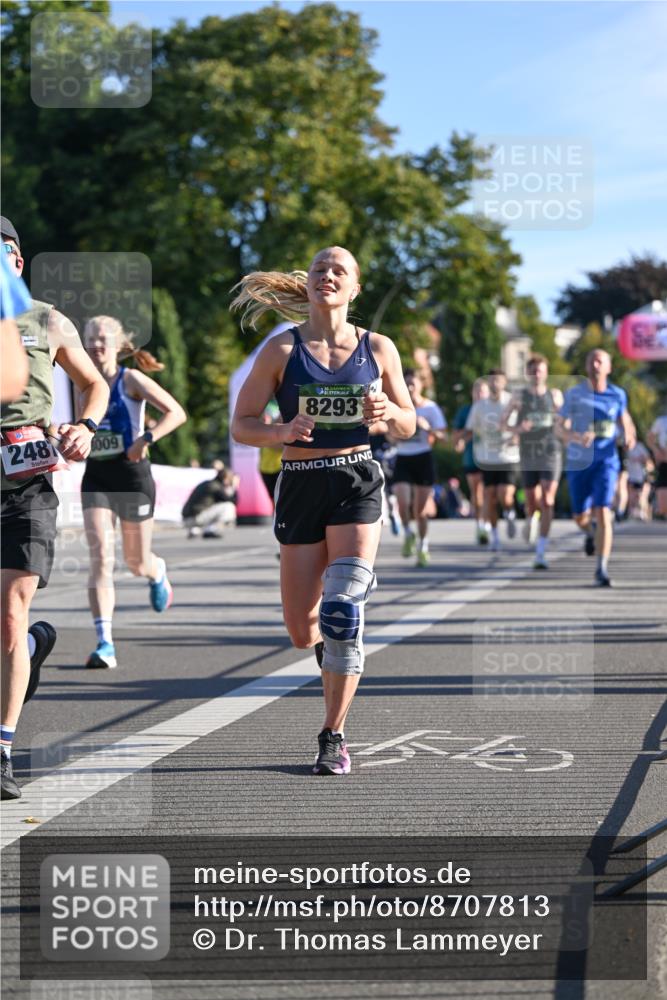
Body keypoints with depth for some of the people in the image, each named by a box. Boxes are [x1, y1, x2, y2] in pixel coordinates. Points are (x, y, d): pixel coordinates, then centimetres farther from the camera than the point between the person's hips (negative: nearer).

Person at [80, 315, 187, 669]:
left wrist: (147, 439, -25)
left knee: (136, 562, 10)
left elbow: (176, 413, -14)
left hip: (132, 476, -3)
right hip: (96, 478, 3)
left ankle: (158, 574, 50)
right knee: (101, 557, -13)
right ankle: (105, 643, -18)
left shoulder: (131, 381, -6)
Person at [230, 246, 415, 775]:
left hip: (356, 483, -1)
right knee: (303, 630, 2)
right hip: (301, 485, 1)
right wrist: (282, 431, -19)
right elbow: (241, 425, 1)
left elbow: (408, 425, 13)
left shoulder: (379, 348, 5)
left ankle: (334, 736, -7)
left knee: (340, 609, -17)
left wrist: (388, 412, -10)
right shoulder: (282, 349, 1)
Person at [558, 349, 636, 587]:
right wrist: (577, 437, -24)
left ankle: (602, 569, -12)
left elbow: (624, 417, 19)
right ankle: (590, 533, 47)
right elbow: (561, 428, -3)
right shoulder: (574, 394, -3)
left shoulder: (617, 395, 1)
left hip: (606, 462, -1)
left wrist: (629, 435, -3)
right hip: (578, 462, 1)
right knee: (581, 517, 8)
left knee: (602, 513, -16)